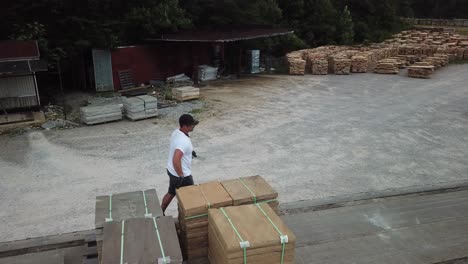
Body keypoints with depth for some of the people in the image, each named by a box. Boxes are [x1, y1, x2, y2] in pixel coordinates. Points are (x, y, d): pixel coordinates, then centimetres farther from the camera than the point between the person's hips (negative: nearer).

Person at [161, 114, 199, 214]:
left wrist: (189, 151, 27)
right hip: (182, 175, -9)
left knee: (171, 193, 26)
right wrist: (181, 176, -30)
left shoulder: (176, 132, -2)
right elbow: (176, 160, -39)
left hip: (171, 170, 9)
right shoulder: (184, 141, -32)